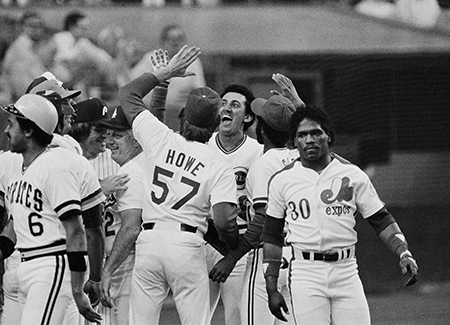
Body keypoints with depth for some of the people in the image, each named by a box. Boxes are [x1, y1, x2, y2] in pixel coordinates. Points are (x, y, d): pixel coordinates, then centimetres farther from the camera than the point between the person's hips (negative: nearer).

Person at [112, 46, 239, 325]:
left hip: (148, 240, 2)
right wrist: (235, 246, 7)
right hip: (187, 245, -2)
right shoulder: (219, 167, -1)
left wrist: (165, 72, 26)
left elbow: (128, 95, 20)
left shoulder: (160, 139, 6)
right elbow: (224, 221, -12)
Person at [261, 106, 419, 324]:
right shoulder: (282, 180, 6)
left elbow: (382, 221, 8)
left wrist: (403, 252, -10)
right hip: (305, 273, -1)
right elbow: (271, 237, 10)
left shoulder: (352, 175, 6)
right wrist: (271, 289, 5)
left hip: (346, 272, 1)